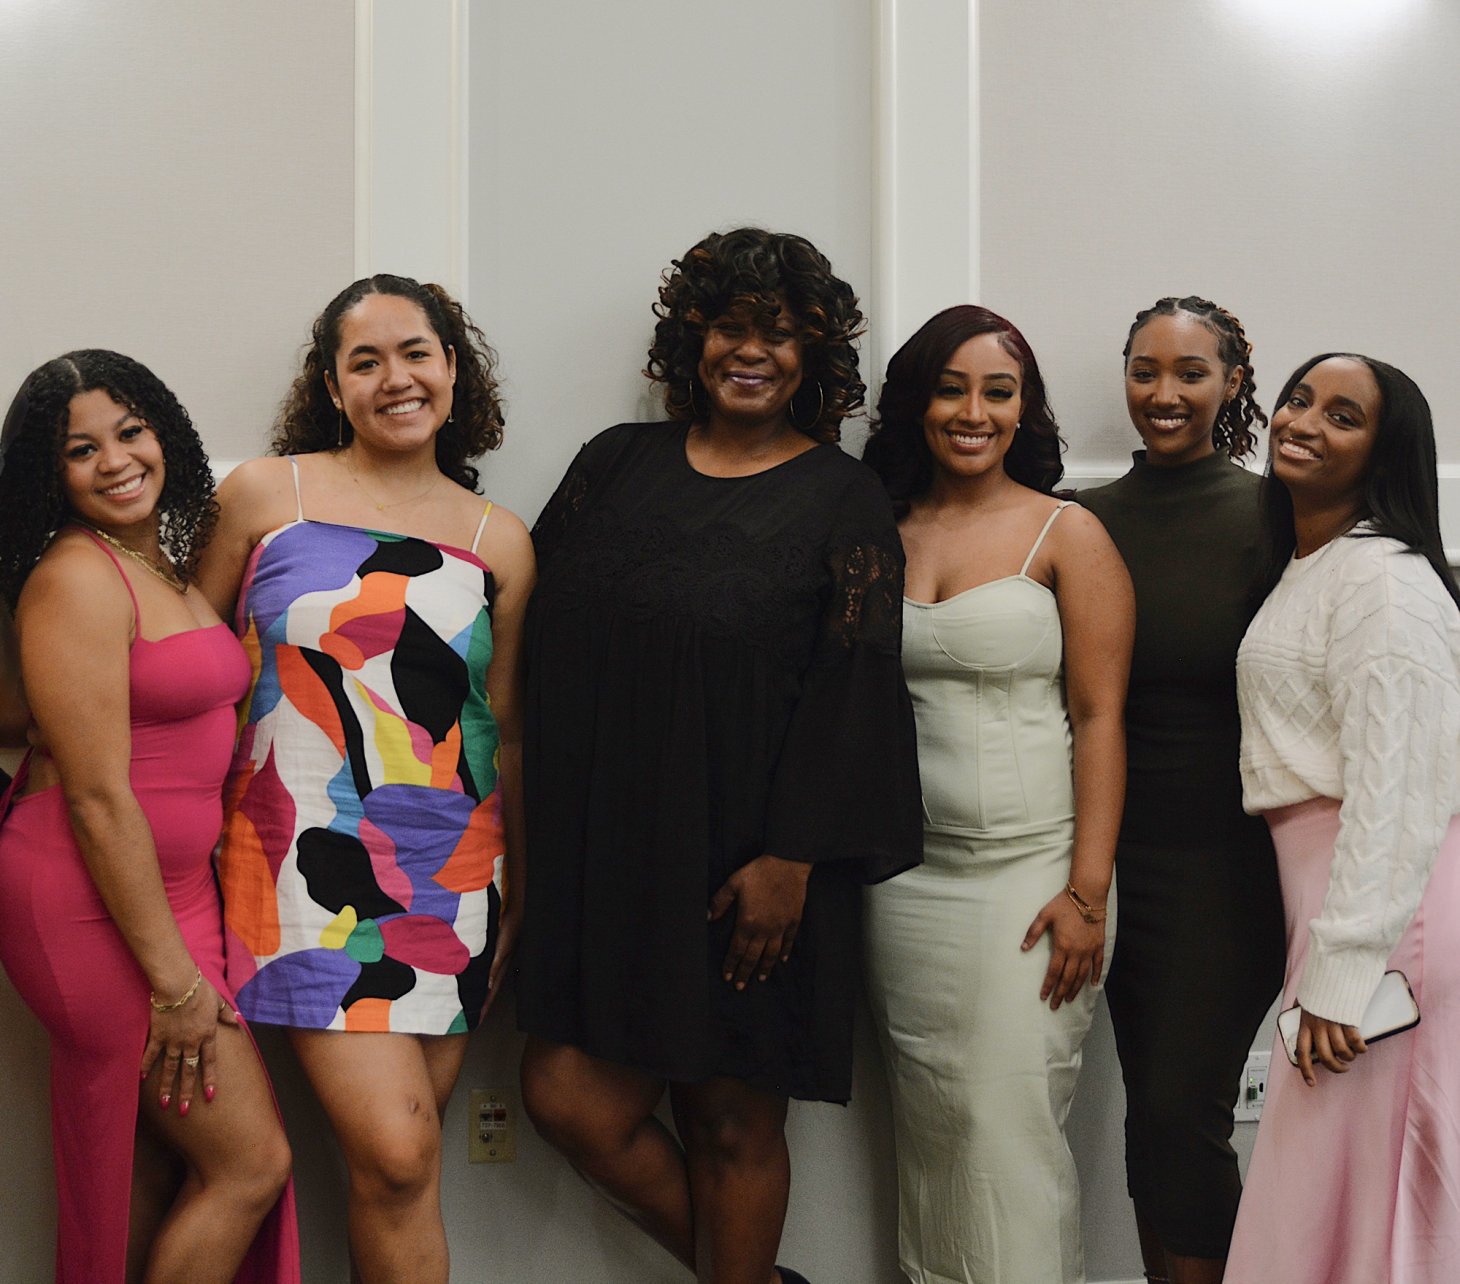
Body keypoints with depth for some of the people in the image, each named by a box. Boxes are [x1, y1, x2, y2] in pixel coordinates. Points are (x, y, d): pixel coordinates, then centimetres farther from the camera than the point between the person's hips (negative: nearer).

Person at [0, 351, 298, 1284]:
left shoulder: (171, 563, 11)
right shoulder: (76, 577, -16)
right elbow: (98, 798, -19)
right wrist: (173, 979, -17)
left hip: (172, 884, 8)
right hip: (92, 901, -8)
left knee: (158, 1166, 13)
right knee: (251, 1161, -1)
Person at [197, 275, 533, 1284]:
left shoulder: (499, 540, 8)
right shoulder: (264, 495, 3)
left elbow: (505, 729, 12)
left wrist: (515, 897, 14)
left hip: (452, 865, 2)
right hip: (307, 854, -2)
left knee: (399, 1158, 5)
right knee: (397, 1153, -13)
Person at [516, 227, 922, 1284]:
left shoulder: (844, 499, 0)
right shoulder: (619, 462, 11)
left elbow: (853, 682, -7)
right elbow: (540, 629, 11)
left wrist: (791, 859, -15)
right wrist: (542, 818, 5)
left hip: (749, 858, -4)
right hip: (605, 843, 4)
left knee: (732, 1117, 4)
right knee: (568, 1095, -1)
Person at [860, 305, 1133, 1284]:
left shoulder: (1068, 534, -2)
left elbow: (1099, 717, -6)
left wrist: (1087, 892, -13)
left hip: (1029, 870, -3)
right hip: (903, 876, 4)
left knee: (1008, 1129, -2)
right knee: (929, 1128, 11)